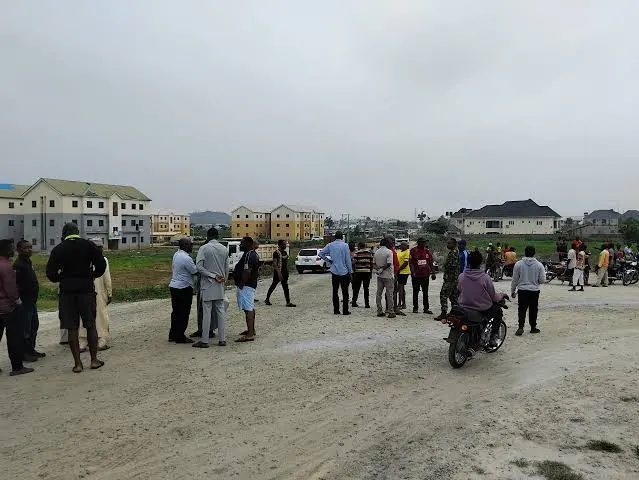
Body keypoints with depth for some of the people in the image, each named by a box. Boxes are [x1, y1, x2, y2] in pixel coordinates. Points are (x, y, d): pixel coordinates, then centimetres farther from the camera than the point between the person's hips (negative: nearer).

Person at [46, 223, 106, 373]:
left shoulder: (58, 249, 2)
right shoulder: (88, 245, 0)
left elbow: (50, 272, 0)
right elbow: (101, 265, -2)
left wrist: (61, 279, 18)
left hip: (67, 291, 1)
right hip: (86, 289, 0)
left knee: (72, 328, 5)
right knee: (91, 326, 9)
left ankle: (77, 363, 8)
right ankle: (94, 360, 13)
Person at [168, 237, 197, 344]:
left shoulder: (176, 254, 8)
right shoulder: (186, 258, -21)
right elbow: (195, 271, -16)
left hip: (174, 286, 9)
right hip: (184, 288, -9)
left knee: (176, 311, 17)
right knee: (183, 313, 0)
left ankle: (173, 335, 25)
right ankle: (180, 337, 7)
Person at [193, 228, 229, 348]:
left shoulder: (204, 248, -7)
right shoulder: (224, 249, 6)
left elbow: (199, 267, -16)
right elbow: (227, 268, 10)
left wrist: (212, 276, -12)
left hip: (207, 285, -4)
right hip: (220, 286, 4)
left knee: (206, 312, -1)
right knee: (221, 311, 9)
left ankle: (204, 341, 4)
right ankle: (222, 339, 12)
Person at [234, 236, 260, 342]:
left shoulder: (248, 255, -18)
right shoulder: (253, 254, 17)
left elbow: (247, 271, -27)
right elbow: (257, 272, 23)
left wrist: (242, 283, -23)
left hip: (246, 286, -12)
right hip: (252, 284, 12)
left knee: (248, 309, -13)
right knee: (250, 308, 19)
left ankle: (250, 335, -14)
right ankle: (251, 330, 31)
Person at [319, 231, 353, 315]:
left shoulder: (330, 245, 1)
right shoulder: (345, 245, -9)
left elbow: (321, 254, 2)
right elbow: (348, 260, -8)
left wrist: (328, 261, 8)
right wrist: (350, 271, 0)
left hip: (334, 272, 3)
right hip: (344, 272, -3)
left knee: (335, 292, 10)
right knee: (345, 292, 4)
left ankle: (336, 310, 13)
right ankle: (345, 311, 6)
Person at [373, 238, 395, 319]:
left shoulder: (376, 252, 6)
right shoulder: (389, 252, -12)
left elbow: (374, 263, 8)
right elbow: (389, 263, -19)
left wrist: (378, 269, 2)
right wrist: (382, 269, -10)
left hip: (379, 276, 5)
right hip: (388, 275, -5)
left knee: (379, 293, 10)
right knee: (389, 294, 0)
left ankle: (379, 311, 12)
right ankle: (391, 312, 1)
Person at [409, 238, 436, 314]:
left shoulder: (427, 251, 8)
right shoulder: (413, 251, -4)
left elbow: (431, 263, 11)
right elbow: (411, 263, -7)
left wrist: (433, 273, 5)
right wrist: (413, 272, -17)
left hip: (425, 275, 3)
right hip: (416, 275, -3)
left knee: (425, 292, 8)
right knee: (415, 292, 7)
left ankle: (426, 308, 14)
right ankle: (415, 308, 16)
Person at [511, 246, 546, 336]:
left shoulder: (518, 264, -8)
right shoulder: (539, 265, -7)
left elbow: (514, 280, -2)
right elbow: (542, 280, -5)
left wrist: (513, 291, 9)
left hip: (522, 290, -1)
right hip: (535, 290, 1)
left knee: (522, 310, 5)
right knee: (533, 310, 14)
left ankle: (521, 327, -6)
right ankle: (533, 327, 23)